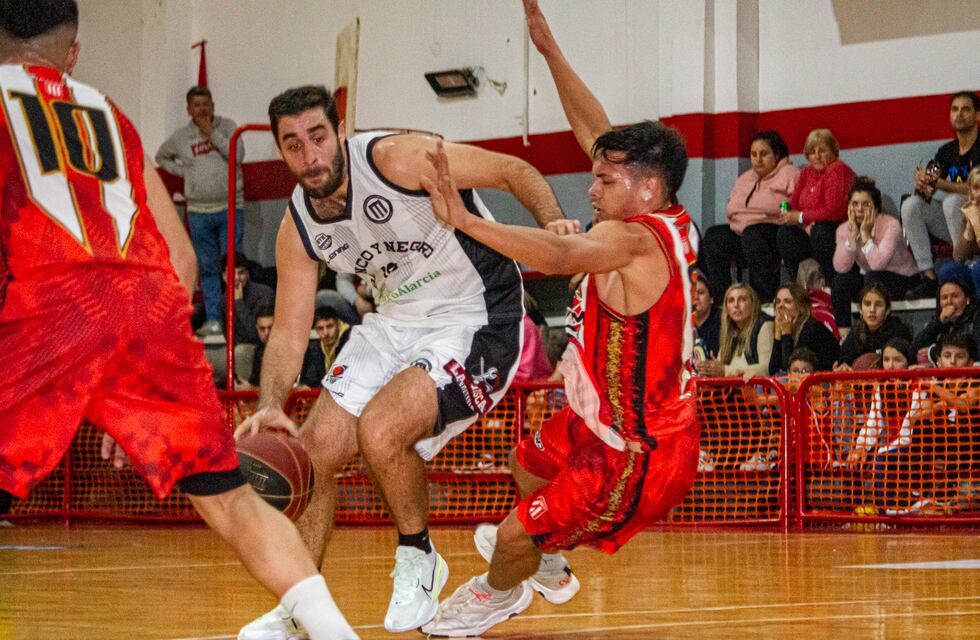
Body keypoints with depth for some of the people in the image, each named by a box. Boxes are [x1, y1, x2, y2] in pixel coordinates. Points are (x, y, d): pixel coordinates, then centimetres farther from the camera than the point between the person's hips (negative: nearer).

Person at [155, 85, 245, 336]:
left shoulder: (227, 127, 1)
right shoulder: (181, 136, 7)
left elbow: (237, 155, -14)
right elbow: (162, 157, 24)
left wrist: (211, 133, -13)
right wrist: (183, 171, 8)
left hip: (230, 208, -2)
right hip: (199, 211, 2)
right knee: (208, 268, 4)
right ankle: (212, 319, 5)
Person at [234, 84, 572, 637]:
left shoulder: (398, 158, -23)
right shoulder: (298, 228, -4)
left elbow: (516, 171, -16)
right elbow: (289, 332, 0)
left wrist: (555, 225, -35)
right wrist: (270, 406, -19)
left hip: (477, 321, -7)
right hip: (398, 321, 7)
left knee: (380, 431, -27)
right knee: (315, 451, -1)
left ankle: (419, 560, 2)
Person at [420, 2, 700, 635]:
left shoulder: (634, 239, -27)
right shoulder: (667, 222, -1)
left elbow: (558, 255, -48)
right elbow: (597, 132, 8)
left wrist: (465, 221, -55)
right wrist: (550, 51, 6)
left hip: (635, 459, -10)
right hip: (607, 426, 10)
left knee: (515, 536, 1)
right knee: (529, 463, 33)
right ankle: (546, 565, 58)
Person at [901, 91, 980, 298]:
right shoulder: (947, 151, 11)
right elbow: (927, 193, 3)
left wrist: (939, 183, -31)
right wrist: (922, 186, -22)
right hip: (951, 226, 6)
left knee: (952, 201, -33)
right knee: (911, 205, -14)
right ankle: (928, 277, -19)